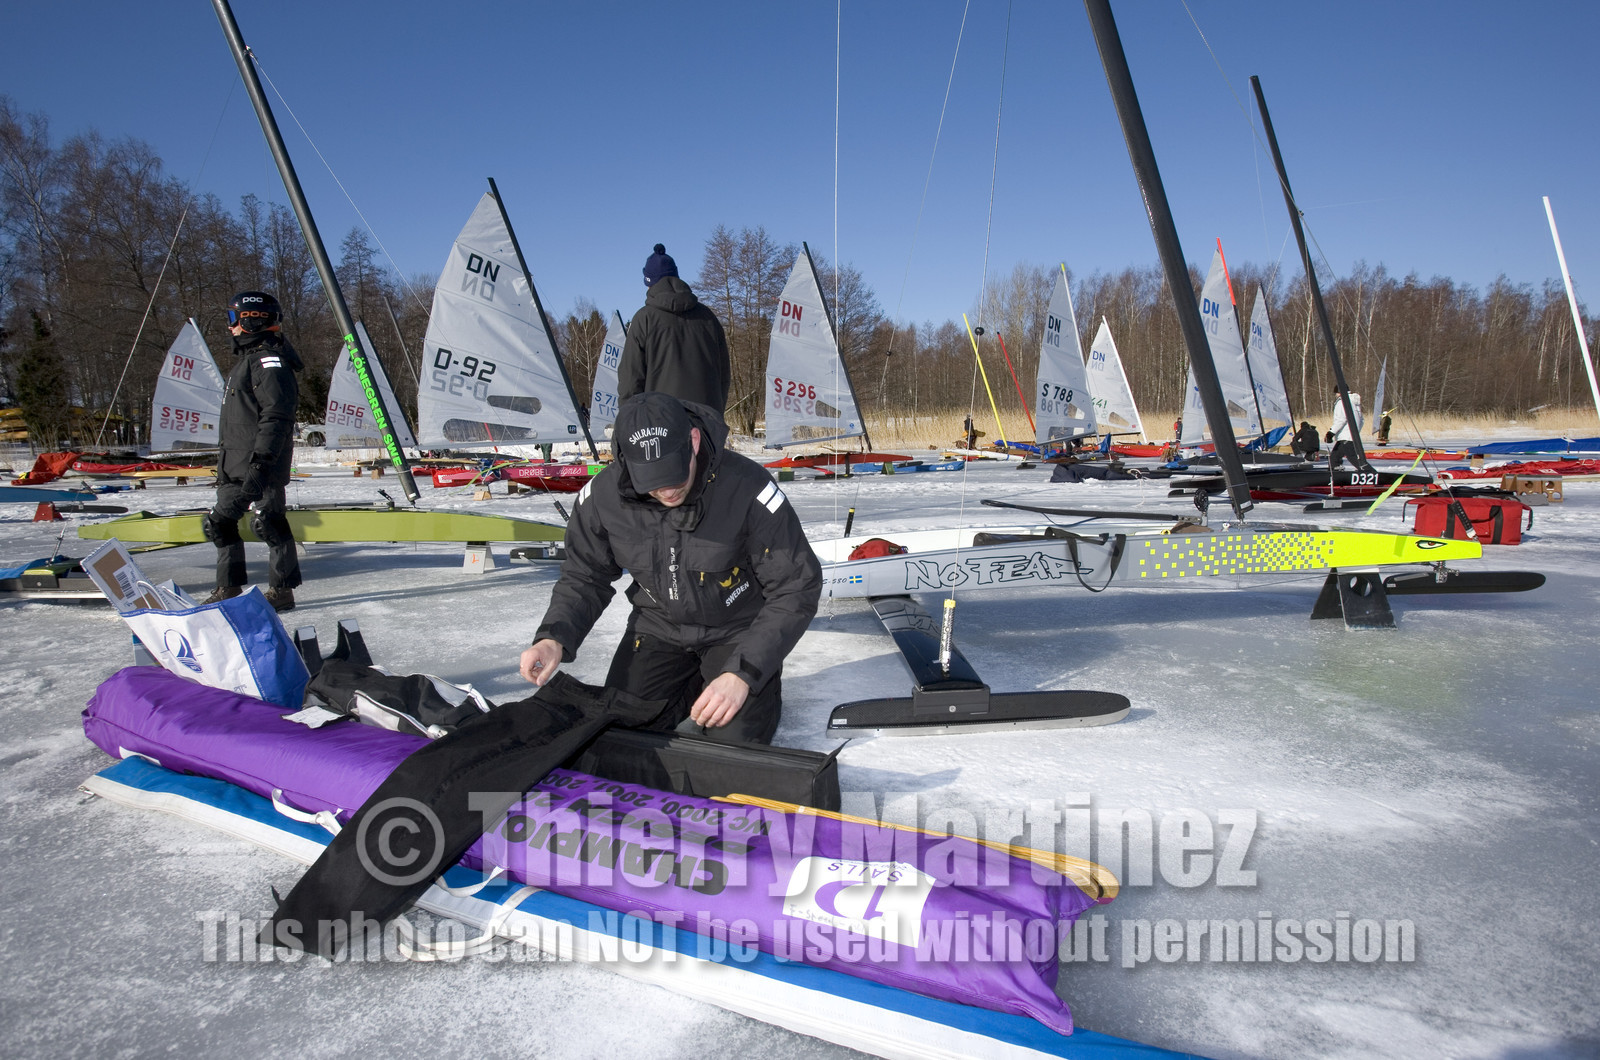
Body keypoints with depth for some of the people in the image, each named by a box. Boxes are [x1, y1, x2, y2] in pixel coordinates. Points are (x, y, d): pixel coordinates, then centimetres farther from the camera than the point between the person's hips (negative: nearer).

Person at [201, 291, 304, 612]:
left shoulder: (269, 360, -12)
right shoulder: (246, 359, 21)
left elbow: (275, 415, -21)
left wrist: (260, 461, -27)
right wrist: (225, 462, 24)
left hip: (262, 465, -11)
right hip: (234, 465, 11)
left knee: (268, 522, -8)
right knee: (219, 523, 12)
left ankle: (282, 590, 1)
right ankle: (229, 588, 21)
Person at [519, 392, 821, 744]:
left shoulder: (747, 487, -29)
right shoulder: (603, 494, -16)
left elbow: (797, 587, -22)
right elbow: (584, 578, 1)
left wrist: (742, 673, -29)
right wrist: (554, 637, -19)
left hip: (739, 628, -3)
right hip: (659, 626, 4)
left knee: (734, 745, -19)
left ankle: (762, 684, 14)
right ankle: (695, 684, 20)